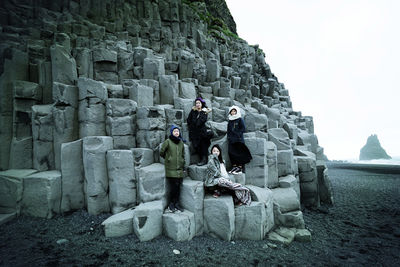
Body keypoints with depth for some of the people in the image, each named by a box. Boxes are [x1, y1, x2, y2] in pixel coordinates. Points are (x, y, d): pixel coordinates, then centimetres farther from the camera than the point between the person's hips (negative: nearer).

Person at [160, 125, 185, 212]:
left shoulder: (181, 142, 12)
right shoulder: (167, 141, -4)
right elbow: (161, 153, 3)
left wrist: (183, 164, 17)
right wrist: (168, 158, 11)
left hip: (179, 169, 5)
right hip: (171, 169, -5)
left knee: (178, 187, 5)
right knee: (173, 187, -6)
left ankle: (176, 204, 18)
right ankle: (171, 204, 11)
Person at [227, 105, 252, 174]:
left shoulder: (240, 119, 1)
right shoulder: (230, 121, 17)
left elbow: (243, 129, -5)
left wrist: (237, 134, -12)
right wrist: (229, 136, 6)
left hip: (239, 140, -5)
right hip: (231, 140, 6)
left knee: (239, 153, -6)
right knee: (231, 153, 2)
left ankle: (240, 168, -3)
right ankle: (234, 167, 10)